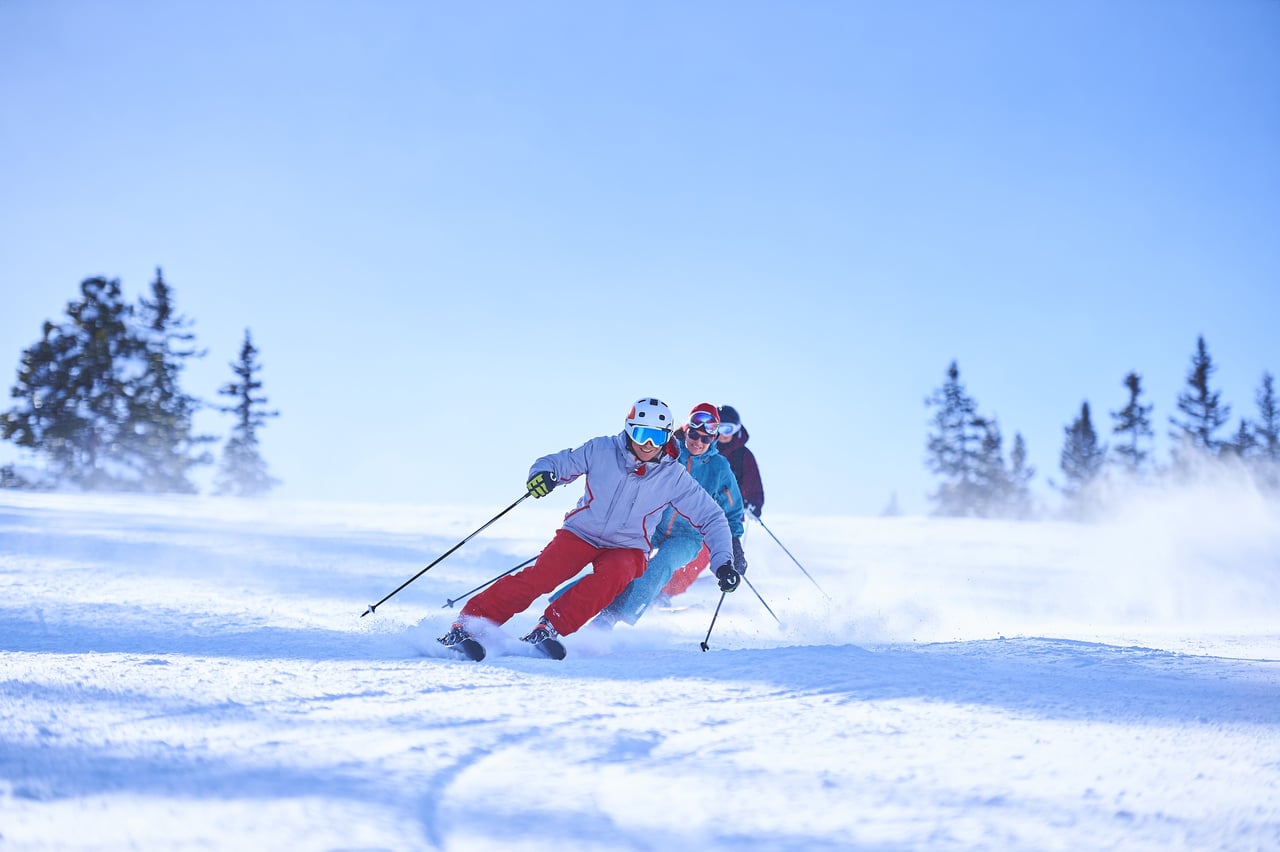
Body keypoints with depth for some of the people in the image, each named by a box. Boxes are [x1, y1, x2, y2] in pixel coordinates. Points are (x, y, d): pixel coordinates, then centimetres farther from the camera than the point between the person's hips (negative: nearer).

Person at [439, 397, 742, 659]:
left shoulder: (674, 477, -7)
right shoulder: (601, 451, -8)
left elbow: (711, 518, -1)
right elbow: (557, 463, -2)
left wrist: (723, 562, -11)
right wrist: (543, 473, -26)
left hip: (628, 549, 0)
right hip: (581, 533, 0)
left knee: (612, 575, -35)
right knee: (541, 576, -24)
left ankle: (550, 628, -37)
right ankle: (468, 623, -25)